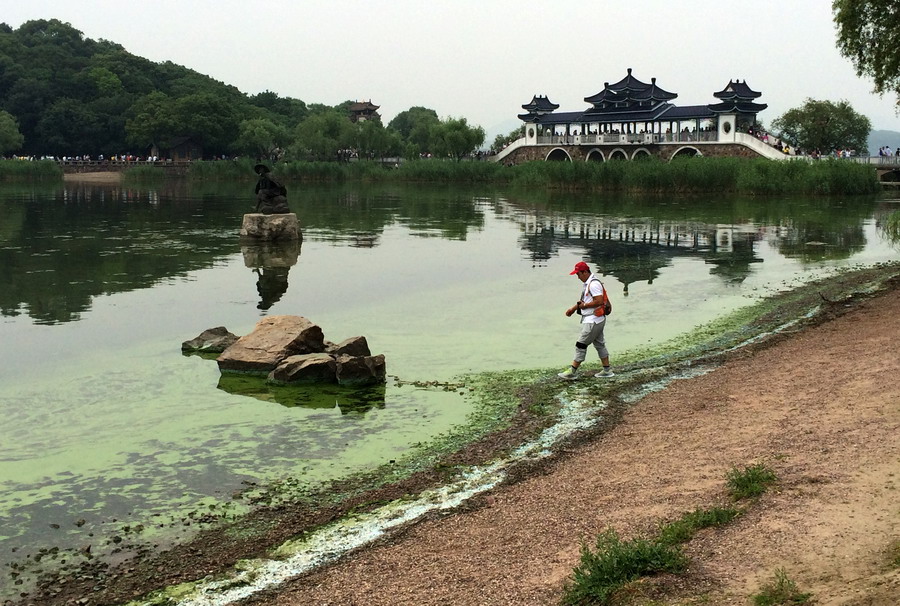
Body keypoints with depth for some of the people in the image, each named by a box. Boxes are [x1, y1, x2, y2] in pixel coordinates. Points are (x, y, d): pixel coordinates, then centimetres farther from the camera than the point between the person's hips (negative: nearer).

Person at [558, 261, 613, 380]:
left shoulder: (594, 284, -19)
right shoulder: (586, 283, 14)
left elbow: (599, 301, -26)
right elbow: (584, 300, 24)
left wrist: (584, 305, -16)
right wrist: (573, 308, 13)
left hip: (593, 321, -11)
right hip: (597, 320, 11)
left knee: (581, 345, -6)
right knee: (599, 344, 15)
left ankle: (573, 371, -1)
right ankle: (607, 370, 21)